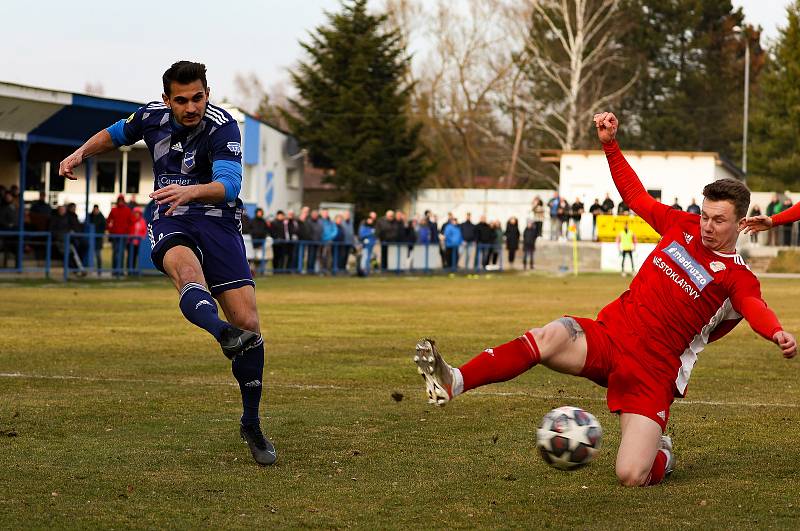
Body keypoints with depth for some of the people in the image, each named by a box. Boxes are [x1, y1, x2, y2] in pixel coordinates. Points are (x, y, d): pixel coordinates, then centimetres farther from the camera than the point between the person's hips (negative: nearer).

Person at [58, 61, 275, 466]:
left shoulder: (223, 127, -12)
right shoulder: (152, 116, 3)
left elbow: (229, 184, -29)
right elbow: (116, 134, 27)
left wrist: (190, 191, -47)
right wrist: (81, 153, 10)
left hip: (218, 222, -1)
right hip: (170, 223, 2)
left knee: (248, 323, -11)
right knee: (187, 269, -37)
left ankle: (251, 424, 7)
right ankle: (223, 335, -70)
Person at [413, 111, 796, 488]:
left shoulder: (737, 277, -5)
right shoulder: (685, 227, 11)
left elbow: (754, 307, -27)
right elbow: (635, 194, 22)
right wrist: (610, 143, 15)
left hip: (652, 372, -4)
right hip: (609, 334, 4)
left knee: (631, 476, -18)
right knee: (551, 336, -30)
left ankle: (662, 455, 20)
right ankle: (452, 382, -44)